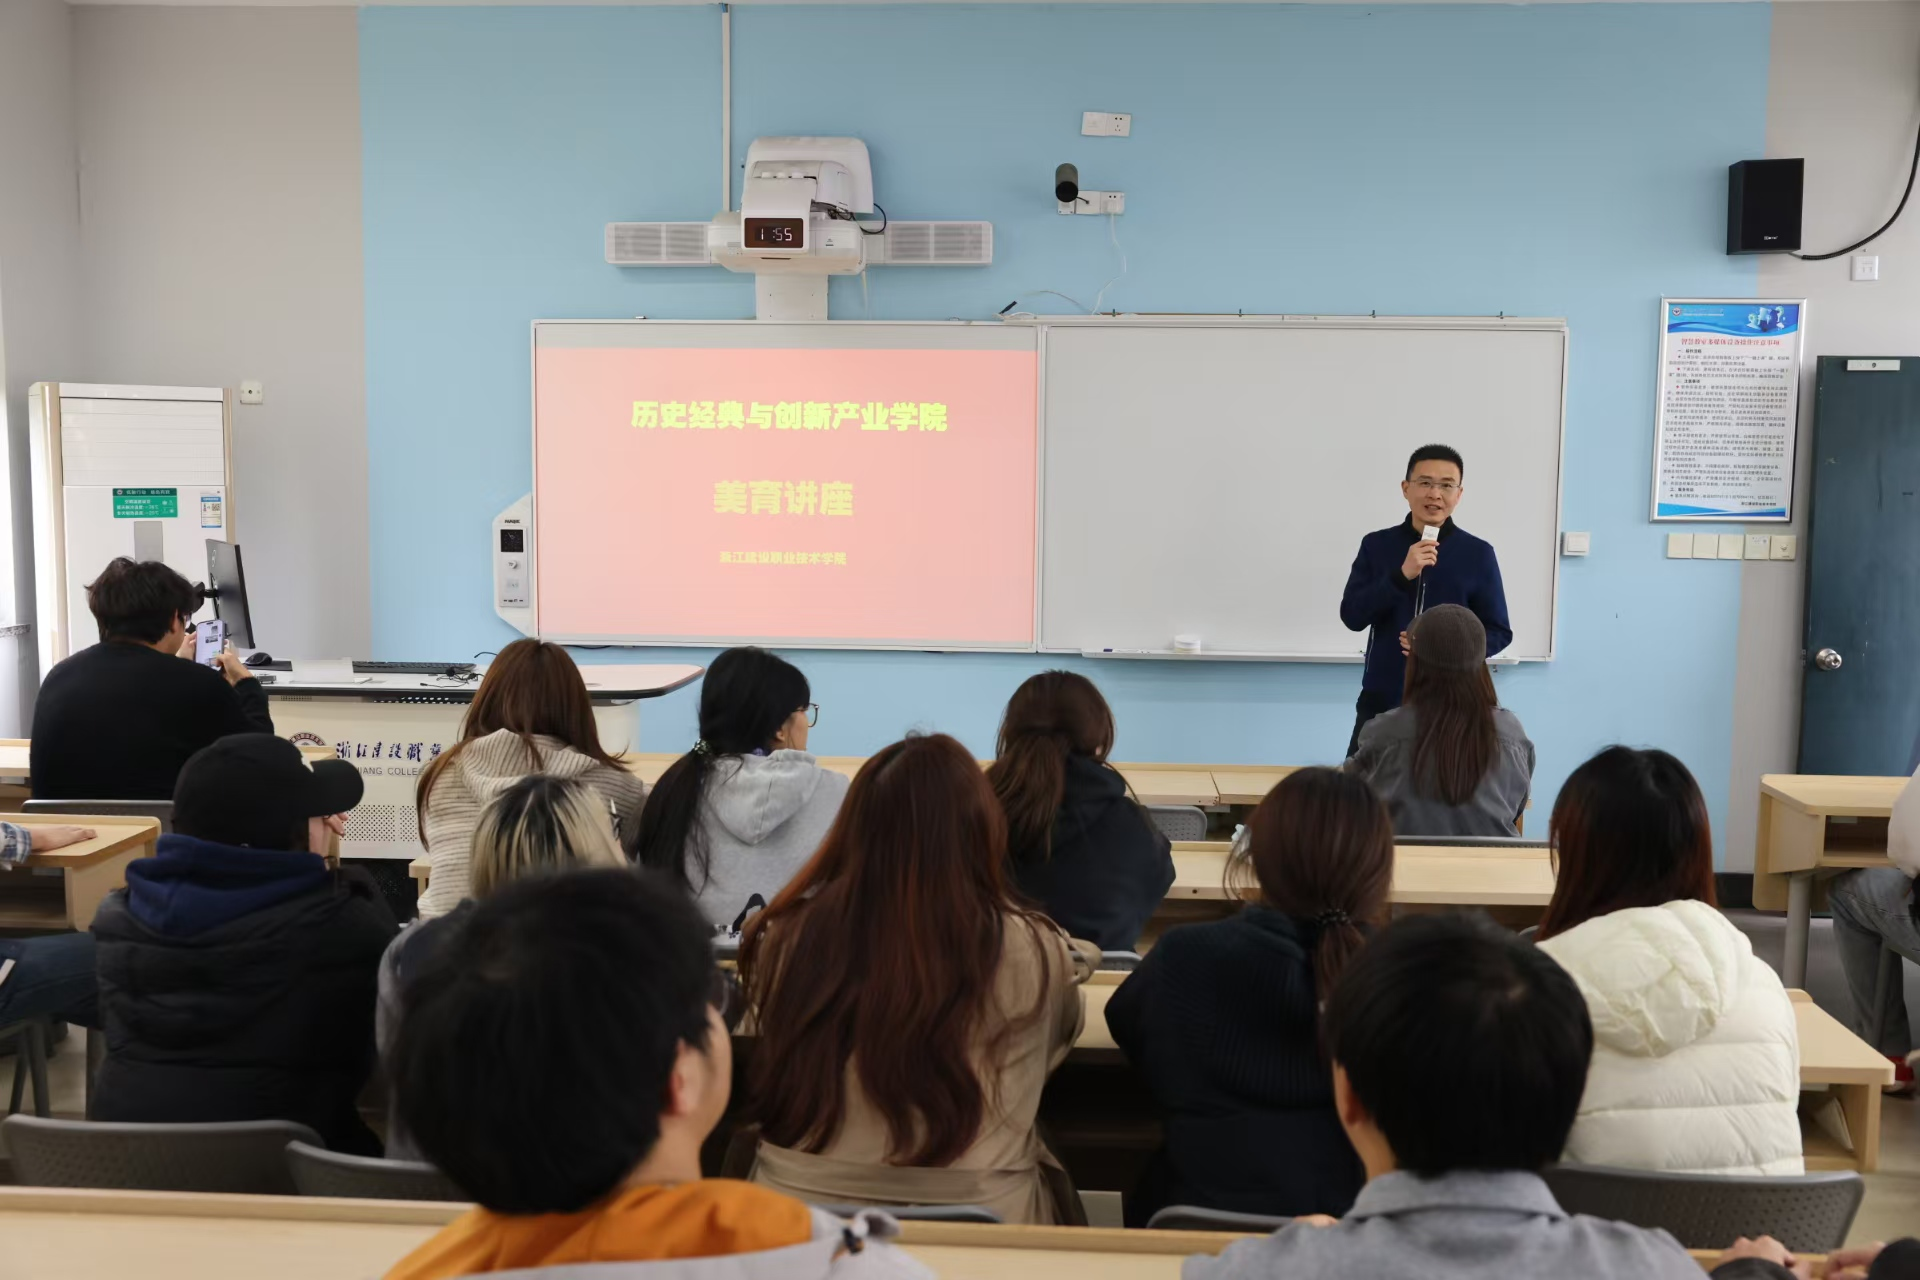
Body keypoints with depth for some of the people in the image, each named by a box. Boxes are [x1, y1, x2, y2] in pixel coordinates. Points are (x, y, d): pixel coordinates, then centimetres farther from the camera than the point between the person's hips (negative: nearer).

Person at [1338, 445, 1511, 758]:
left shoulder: (1478, 554, -1)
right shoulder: (1376, 545, 2)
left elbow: (1499, 632, 2)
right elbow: (1352, 617, -5)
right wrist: (1402, 575, -18)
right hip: (1381, 700, 1)